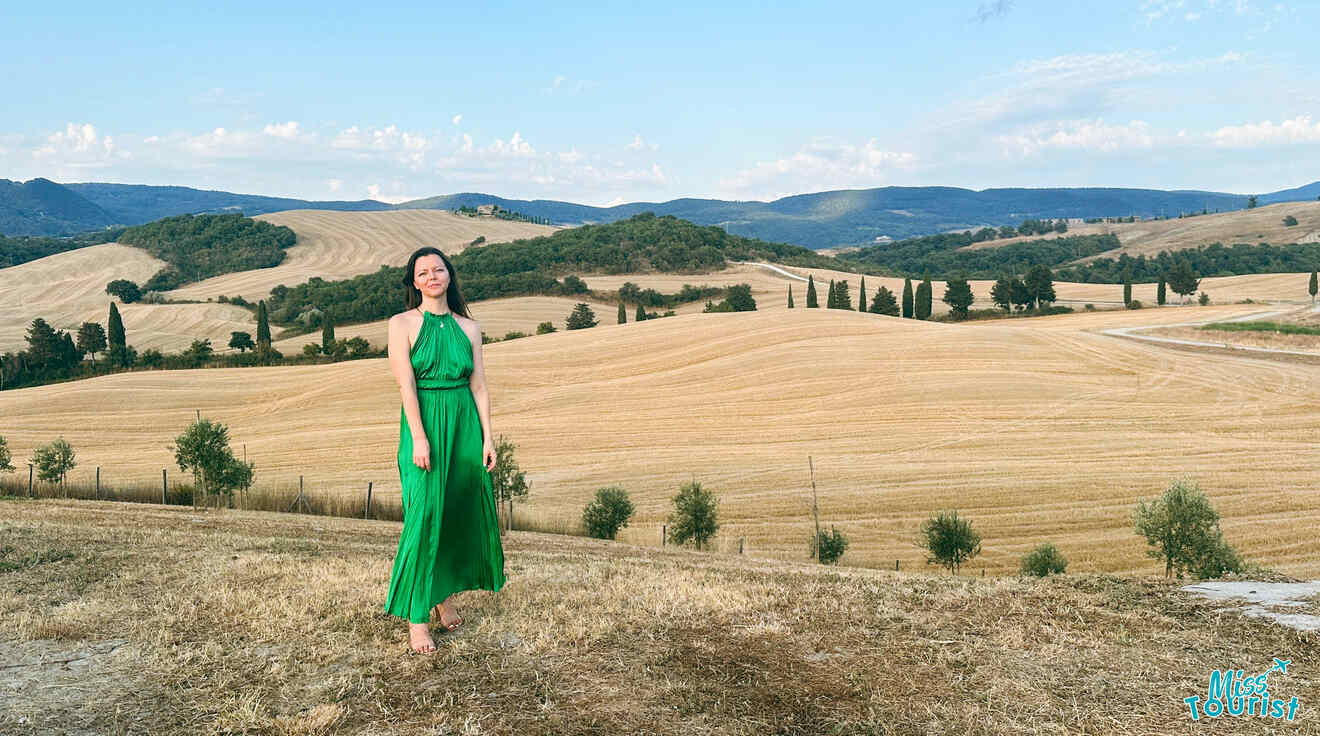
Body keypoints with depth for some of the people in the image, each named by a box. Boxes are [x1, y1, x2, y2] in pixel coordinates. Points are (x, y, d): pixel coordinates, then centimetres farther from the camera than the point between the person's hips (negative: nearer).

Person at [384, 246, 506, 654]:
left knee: (462, 512, 8)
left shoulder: (468, 327, 10)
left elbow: (479, 386, 7)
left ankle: (445, 594, 28)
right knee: (425, 516, -9)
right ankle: (416, 618, -1)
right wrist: (419, 437, -18)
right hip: (424, 423, -4)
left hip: (465, 424, 4)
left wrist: (487, 437, 1)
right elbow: (406, 384, -9)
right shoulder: (402, 324, -1)